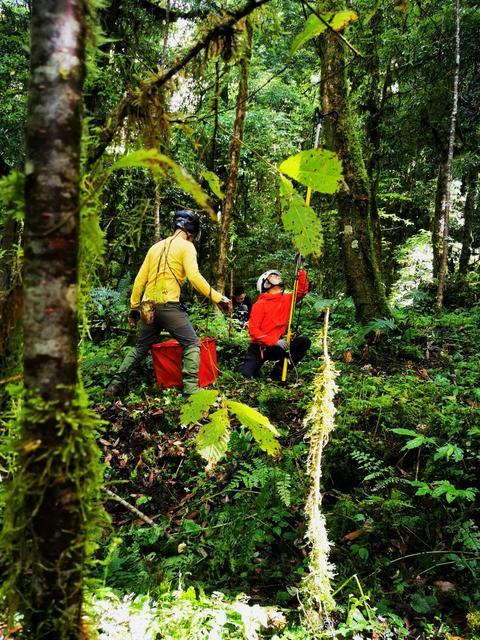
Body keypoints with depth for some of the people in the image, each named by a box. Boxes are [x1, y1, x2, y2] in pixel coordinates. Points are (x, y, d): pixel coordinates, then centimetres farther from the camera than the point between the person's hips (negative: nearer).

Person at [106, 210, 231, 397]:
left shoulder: (156, 247, 20)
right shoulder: (186, 246, 1)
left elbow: (139, 280, 17)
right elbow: (194, 276, -14)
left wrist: (134, 308, 22)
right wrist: (217, 298, -13)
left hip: (148, 307, 7)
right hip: (169, 305, -6)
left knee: (140, 348, 21)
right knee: (192, 344, 0)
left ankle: (116, 383, 20)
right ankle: (191, 389, -12)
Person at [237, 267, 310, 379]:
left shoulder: (287, 299, 4)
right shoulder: (260, 304, -12)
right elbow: (253, 330, -18)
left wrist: (301, 271, -14)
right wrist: (275, 341, -27)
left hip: (277, 346, 4)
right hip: (259, 348, -4)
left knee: (304, 341, -15)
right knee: (247, 375, -15)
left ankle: (279, 370, -6)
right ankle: (247, 365, 24)